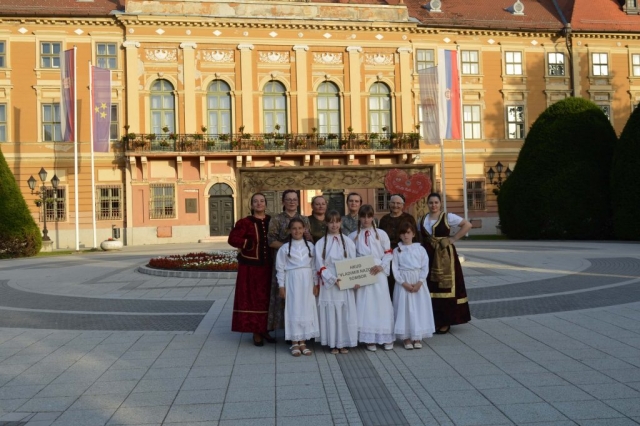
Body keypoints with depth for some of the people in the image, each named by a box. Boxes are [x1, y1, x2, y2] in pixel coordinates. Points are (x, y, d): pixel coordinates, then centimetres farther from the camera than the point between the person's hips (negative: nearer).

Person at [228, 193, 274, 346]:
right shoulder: (245, 222, -5)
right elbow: (232, 239, -14)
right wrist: (250, 244, -17)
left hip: (268, 266, 4)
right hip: (251, 267, -4)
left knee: (266, 298, 10)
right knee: (252, 298, 1)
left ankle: (264, 329, 23)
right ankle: (256, 332, 10)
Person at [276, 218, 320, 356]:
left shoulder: (310, 246, 5)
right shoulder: (285, 248, -1)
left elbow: (314, 266, 7)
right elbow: (280, 268, 0)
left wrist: (315, 283, 5)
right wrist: (281, 286, -3)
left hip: (307, 281, 2)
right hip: (292, 281, -2)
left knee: (306, 310, 5)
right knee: (293, 310, 1)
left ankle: (303, 342, 16)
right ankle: (294, 343, 11)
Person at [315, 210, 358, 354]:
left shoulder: (348, 242, 6)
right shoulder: (320, 243, 3)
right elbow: (320, 266, -3)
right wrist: (333, 279, -15)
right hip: (328, 284, -1)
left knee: (345, 312, 2)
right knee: (330, 313, 1)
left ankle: (344, 343, 13)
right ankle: (333, 344, 11)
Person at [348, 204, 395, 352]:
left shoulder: (381, 234, 6)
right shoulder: (353, 236, 7)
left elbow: (388, 253, 4)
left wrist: (381, 266, -11)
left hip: (378, 273, 0)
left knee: (382, 303, 2)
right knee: (364, 305, 1)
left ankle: (386, 338, 14)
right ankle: (369, 339, 10)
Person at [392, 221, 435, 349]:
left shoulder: (420, 249, 5)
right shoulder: (397, 251, 3)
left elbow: (425, 267, 0)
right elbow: (395, 269, -3)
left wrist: (419, 283, -12)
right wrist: (404, 283, -13)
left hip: (419, 282, 1)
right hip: (403, 283, -1)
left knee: (419, 308, 2)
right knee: (404, 309, 0)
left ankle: (417, 337, 13)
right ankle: (406, 338, 9)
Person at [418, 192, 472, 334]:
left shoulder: (448, 217, -3)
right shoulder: (422, 220, 11)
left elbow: (467, 225, -5)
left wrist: (453, 239, -9)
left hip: (444, 256, -4)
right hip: (428, 256, 5)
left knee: (445, 287, -2)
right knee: (430, 288, 5)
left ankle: (445, 322, 6)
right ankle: (433, 321, 16)